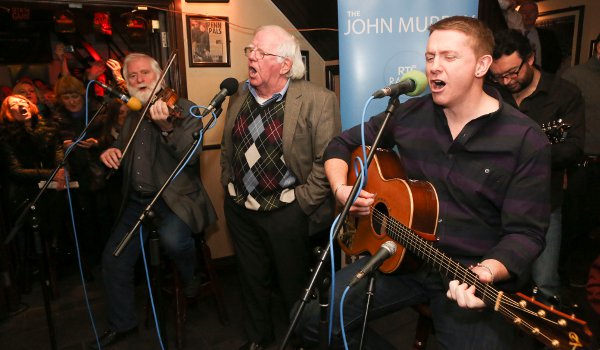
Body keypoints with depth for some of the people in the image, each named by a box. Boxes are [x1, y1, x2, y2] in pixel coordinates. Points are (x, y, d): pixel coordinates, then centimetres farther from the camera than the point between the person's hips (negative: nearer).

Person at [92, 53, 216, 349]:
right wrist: (110, 152, 0)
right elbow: (121, 147, 24)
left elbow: (191, 156, -20)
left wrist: (167, 126, -35)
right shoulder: (130, 115, 12)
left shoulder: (183, 108, -7)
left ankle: (189, 276, 2)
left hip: (175, 197, -6)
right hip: (137, 200, 6)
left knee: (172, 237, -34)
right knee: (113, 259, 5)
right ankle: (121, 324, 29)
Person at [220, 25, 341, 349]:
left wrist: (303, 203, -16)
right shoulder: (239, 95, 5)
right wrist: (228, 184, 10)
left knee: (294, 283, 12)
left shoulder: (317, 100, -15)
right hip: (239, 208, 6)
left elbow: (327, 160, -17)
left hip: (286, 211, -5)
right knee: (252, 278, 22)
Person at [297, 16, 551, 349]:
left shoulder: (525, 140, -9)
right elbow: (342, 144, 11)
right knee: (314, 321, -9)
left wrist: (487, 272, -29)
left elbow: (524, 231, -10)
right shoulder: (409, 114, 1)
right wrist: (341, 189, -6)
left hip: (470, 276, -2)